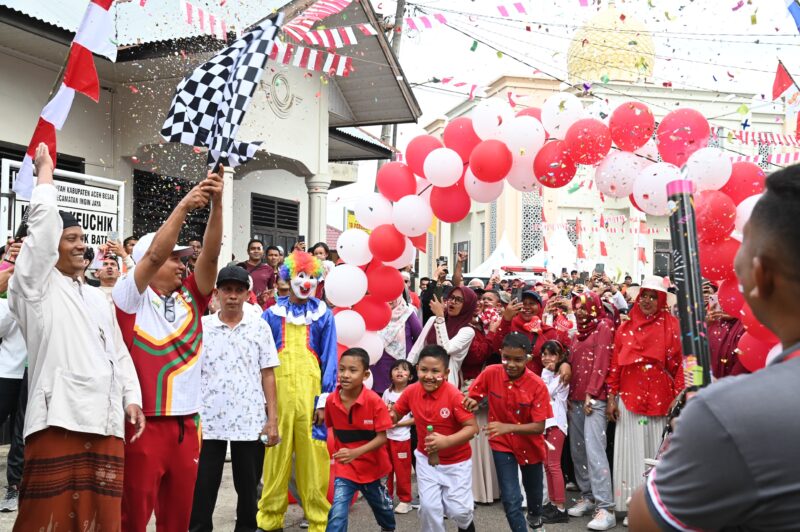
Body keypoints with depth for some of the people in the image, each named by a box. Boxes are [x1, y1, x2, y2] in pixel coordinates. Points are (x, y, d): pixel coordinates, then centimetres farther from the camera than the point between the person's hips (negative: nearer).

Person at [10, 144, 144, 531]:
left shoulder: (98, 298, 22)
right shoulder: (35, 286, 3)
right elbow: (43, 218, -4)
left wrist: (132, 398, 8)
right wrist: (45, 170, 10)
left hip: (106, 422, 6)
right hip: (59, 420, -6)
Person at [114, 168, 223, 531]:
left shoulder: (189, 298, 10)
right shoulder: (130, 297, -2)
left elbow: (211, 255, -2)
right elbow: (154, 254, -17)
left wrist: (217, 205, -12)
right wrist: (184, 205, -18)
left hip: (186, 424, 5)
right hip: (144, 422, -5)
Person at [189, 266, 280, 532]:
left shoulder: (259, 326, 2)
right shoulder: (201, 326, 2)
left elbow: (267, 374, 3)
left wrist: (272, 418, -1)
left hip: (251, 421, 0)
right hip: (208, 421, 0)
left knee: (249, 489, 10)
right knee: (202, 489, 5)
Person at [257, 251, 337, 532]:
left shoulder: (323, 315, 5)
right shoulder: (272, 314, 8)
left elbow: (329, 359, 3)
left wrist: (324, 399, -3)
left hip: (310, 390, -1)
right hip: (278, 389, 1)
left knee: (313, 456, 0)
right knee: (276, 455, 6)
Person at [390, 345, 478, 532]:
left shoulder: (453, 395, -27)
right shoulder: (411, 391, -13)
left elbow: (472, 427, -27)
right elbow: (395, 414, 3)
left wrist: (447, 441, -40)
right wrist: (390, 416, -20)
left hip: (456, 461, -3)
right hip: (426, 458, 3)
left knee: (458, 510, 4)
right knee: (429, 507, 0)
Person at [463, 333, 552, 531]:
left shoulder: (537, 385, -25)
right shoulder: (490, 374, -19)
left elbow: (539, 427, -25)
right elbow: (471, 398, -5)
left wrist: (507, 427, -39)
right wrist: (471, 402, -29)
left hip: (529, 445, 1)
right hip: (502, 444, 0)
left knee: (533, 490, 25)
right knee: (511, 498, -10)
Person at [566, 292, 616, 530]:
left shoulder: (603, 325, -2)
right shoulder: (579, 331, 19)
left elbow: (602, 361, -10)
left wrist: (591, 393, -16)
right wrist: (571, 394, 10)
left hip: (594, 397, -8)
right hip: (576, 397, 8)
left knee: (594, 449, -15)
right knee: (577, 449, 8)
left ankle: (606, 509, -15)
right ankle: (587, 497, 19)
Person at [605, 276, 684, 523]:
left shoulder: (670, 326, 1)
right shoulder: (625, 328, 7)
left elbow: (678, 363, -3)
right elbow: (615, 364, 6)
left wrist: (678, 398, -9)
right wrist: (611, 397, 2)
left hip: (660, 399, -2)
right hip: (629, 399, 2)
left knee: (656, 451, 4)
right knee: (630, 451, 5)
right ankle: (633, 506, 15)